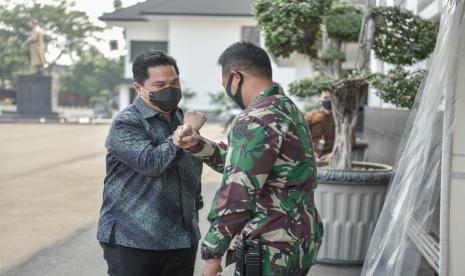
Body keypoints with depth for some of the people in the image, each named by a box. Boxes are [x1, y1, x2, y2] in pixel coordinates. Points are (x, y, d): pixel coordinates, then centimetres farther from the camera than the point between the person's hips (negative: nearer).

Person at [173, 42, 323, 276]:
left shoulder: (256, 120, -18)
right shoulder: (288, 108, 12)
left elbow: (236, 195, -21)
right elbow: (237, 160, 16)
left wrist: (212, 253, -13)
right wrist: (195, 144, 3)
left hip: (273, 250, -10)